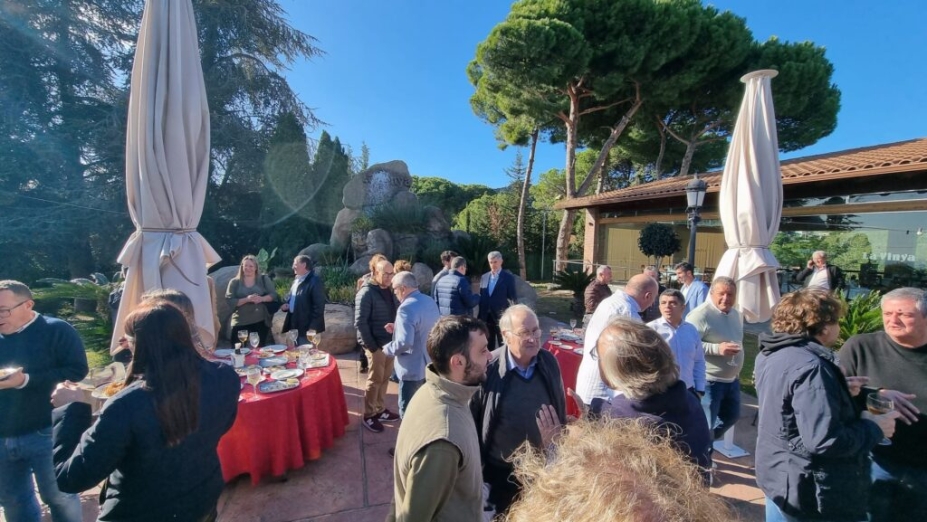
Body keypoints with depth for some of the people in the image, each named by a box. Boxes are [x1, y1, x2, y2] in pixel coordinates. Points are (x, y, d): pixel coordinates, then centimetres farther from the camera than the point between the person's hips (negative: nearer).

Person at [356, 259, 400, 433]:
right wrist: (371, 346, -17)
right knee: (374, 380, 5)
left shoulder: (390, 291, 7)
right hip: (376, 345, -7)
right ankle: (369, 416, 22)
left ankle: (379, 410, 33)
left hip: (390, 343, 7)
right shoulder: (366, 293, -15)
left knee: (384, 378, 17)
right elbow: (360, 322, -17)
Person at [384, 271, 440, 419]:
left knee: (408, 411, 9)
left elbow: (404, 342, -32)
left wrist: (388, 349, -12)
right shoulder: (430, 301, 3)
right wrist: (397, 328, 11)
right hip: (431, 364, 9)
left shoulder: (406, 308, -25)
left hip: (413, 368, -9)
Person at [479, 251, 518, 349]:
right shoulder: (484, 277, 9)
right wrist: (479, 316, 10)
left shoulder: (508, 277, -4)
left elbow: (513, 297, -5)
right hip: (486, 317, 5)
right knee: (488, 345, 14)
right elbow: (481, 297, 12)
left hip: (501, 317, -4)